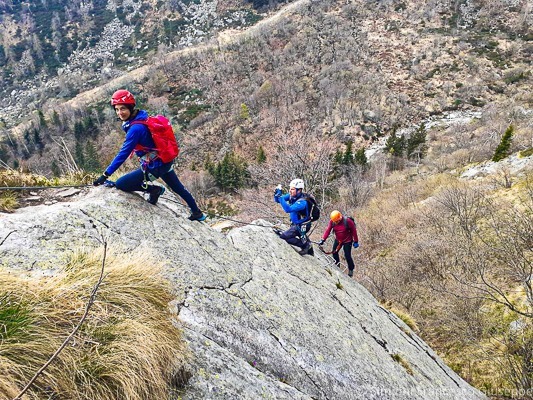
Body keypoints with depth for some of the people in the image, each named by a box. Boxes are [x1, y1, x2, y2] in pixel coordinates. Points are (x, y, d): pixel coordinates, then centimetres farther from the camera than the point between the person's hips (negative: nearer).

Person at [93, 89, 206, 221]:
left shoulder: (135, 128, -25)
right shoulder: (142, 117, 1)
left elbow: (123, 154, -26)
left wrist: (105, 175, -23)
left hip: (154, 167, -9)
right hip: (165, 161, 9)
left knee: (120, 184, -6)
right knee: (178, 188, 25)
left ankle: (154, 190, 7)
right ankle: (197, 213, 40)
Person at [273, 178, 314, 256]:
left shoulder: (302, 202, -35)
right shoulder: (291, 196, -11)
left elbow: (288, 209, -48)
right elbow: (277, 200, -7)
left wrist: (280, 197, -49)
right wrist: (277, 193, -28)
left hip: (302, 226, -9)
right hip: (295, 223, 9)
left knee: (284, 236, -12)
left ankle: (306, 245, -1)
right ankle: (309, 249, 58)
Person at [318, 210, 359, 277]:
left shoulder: (348, 221, -27)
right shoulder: (332, 221, -16)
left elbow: (354, 231, -17)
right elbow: (328, 230, -15)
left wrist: (355, 241, -11)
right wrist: (323, 240, -24)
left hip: (347, 241, -4)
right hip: (338, 240, 5)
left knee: (347, 256, -3)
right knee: (334, 253, 7)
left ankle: (351, 269, 21)